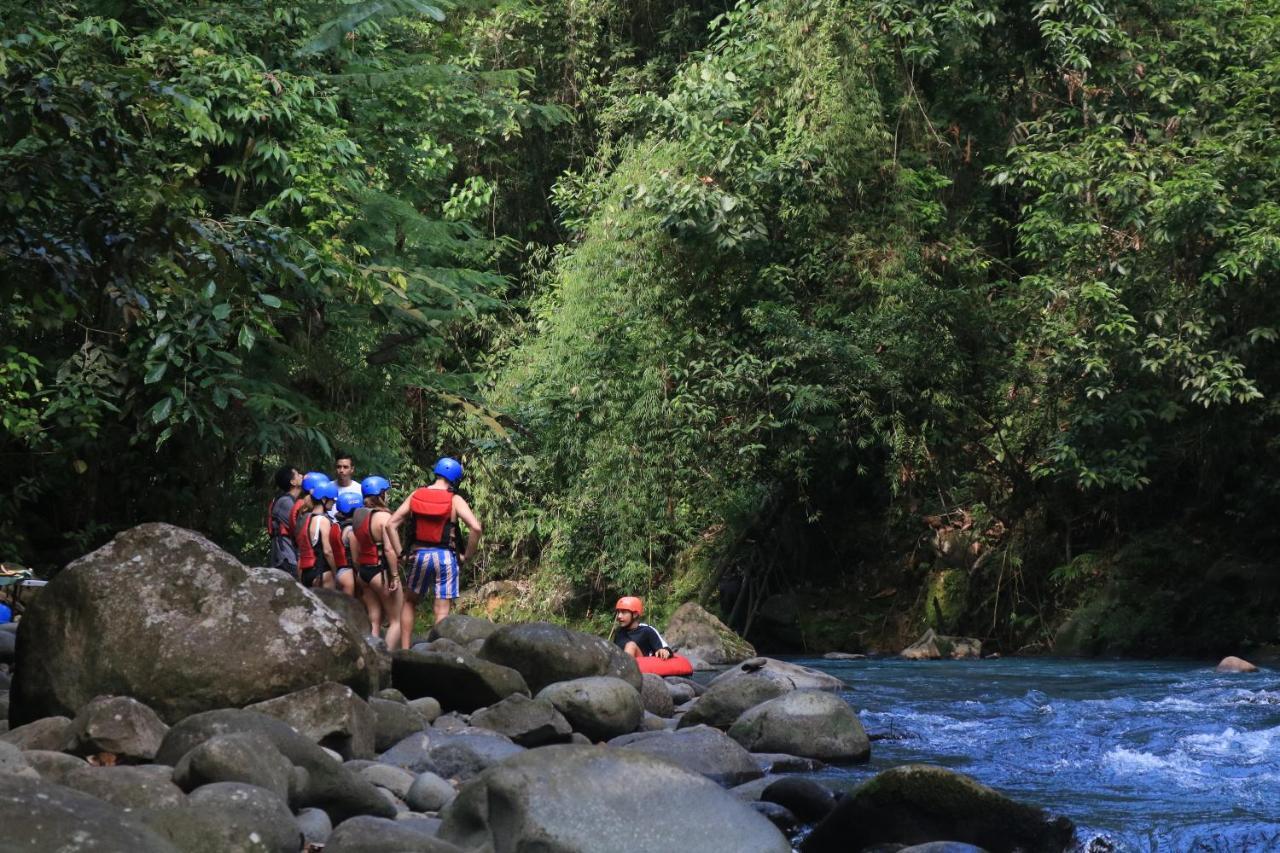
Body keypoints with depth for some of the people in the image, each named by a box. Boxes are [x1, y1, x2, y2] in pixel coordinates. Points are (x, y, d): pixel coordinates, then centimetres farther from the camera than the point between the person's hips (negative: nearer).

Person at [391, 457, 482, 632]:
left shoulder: (416, 495, 4)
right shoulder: (455, 500, -6)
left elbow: (391, 524, 1)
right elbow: (476, 528, -17)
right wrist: (467, 555, -5)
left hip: (419, 555, 3)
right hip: (445, 557, -3)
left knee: (409, 602, 22)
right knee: (442, 611, 1)